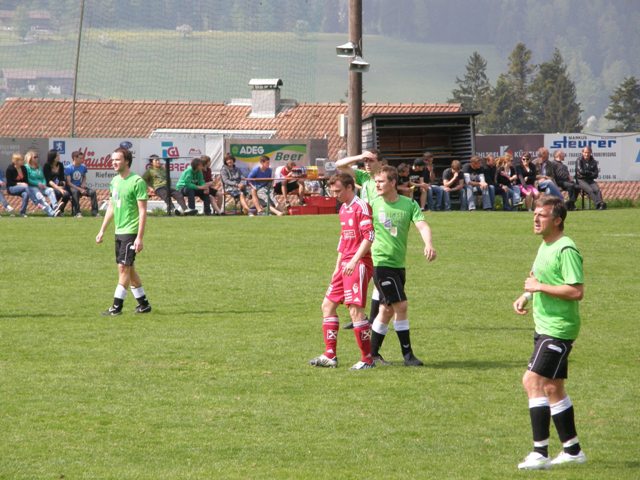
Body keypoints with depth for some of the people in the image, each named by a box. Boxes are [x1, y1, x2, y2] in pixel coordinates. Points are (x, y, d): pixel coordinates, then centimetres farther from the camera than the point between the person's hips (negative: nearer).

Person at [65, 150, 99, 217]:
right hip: (71, 187, -6)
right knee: (75, 192, -39)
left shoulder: (83, 167, 4)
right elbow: (69, 182, -16)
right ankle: (76, 212, -37)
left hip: (80, 186, 6)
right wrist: (80, 189, -22)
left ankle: (94, 211, -13)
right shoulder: (69, 168, -13)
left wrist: (83, 183, -1)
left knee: (92, 192, -17)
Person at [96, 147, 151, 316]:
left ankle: (117, 306, -6)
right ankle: (143, 304, 20)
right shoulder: (115, 181, 12)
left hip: (131, 231, -8)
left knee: (124, 267, -9)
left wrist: (140, 237, -19)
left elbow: (142, 211, -14)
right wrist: (102, 230, 19)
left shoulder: (137, 181, -12)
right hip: (119, 231, 8)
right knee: (129, 269, 11)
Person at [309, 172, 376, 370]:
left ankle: (367, 359, -8)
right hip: (345, 264, 10)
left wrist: (354, 261, -24)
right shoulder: (343, 209, 17)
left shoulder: (361, 207, -11)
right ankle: (330, 356, 15)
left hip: (358, 265, -10)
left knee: (355, 309, -14)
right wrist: (338, 266, 23)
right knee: (328, 305, 11)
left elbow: (369, 237, -18)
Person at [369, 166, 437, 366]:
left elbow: (422, 225, -12)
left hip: (398, 263, 4)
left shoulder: (409, 205, 0)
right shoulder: (373, 204, -3)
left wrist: (428, 244, -31)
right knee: (401, 305, -12)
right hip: (381, 262, -4)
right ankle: (407, 354, -5)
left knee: (387, 309, 10)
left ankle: (373, 353, 22)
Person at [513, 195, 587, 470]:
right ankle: (572, 450, 25)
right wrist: (526, 296, 9)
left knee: (532, 381, -15)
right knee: (553, 388, 15)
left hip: (558, 329, -11)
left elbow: (576, 291, -25)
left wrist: (539, 287, -20)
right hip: (545, 326, 11)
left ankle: (540, 453, -14)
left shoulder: (566, 250, -18)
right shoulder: (545, 246, 14)